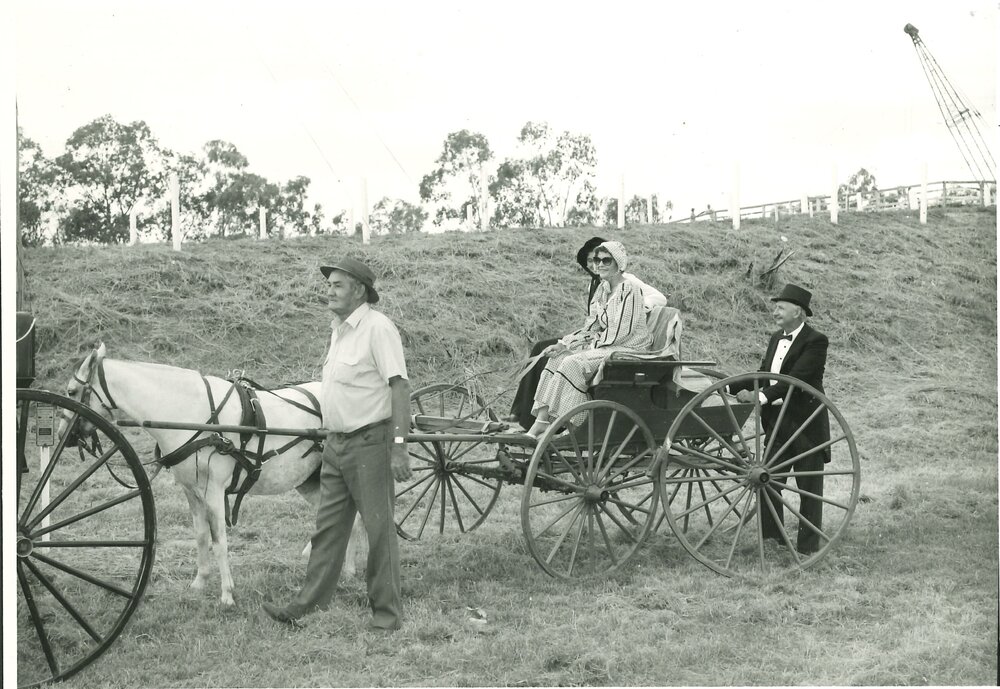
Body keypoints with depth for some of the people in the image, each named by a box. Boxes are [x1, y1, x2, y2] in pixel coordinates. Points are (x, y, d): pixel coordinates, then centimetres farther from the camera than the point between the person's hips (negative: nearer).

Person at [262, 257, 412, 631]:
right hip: (336, 443, 9)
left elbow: (399, 386, -19)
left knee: (379, 528, 0)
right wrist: (329, 434, 19)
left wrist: (399, 445, -25)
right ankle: (307, 604, 18)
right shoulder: (338, 329, 14)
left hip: (369, 443, -9)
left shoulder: (378, 327, -14)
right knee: (328, 528, 12)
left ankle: (386, 612, 8)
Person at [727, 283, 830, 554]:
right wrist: (730, 388, 1)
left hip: (805, 423, -8)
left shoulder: (815, 341, -13)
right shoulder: (776, 338, 13)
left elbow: (796, 379, -23)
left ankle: (807, 547, 11)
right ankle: (772, 539, 20)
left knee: (809, 486, 3)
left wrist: (761, 396, -30)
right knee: (768, 482, 9)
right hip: (777, 421, 8)